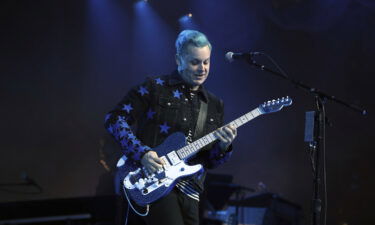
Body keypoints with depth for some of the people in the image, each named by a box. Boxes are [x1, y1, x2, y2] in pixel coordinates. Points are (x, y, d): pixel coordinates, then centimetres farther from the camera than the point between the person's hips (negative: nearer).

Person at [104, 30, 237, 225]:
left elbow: (211, 161, 16)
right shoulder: (155, 88, 0)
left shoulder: (214, 105, 14)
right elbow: (114, 118, -4)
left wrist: (223, 147, -7)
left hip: (189, 191, 6)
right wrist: (141, 152, -16)